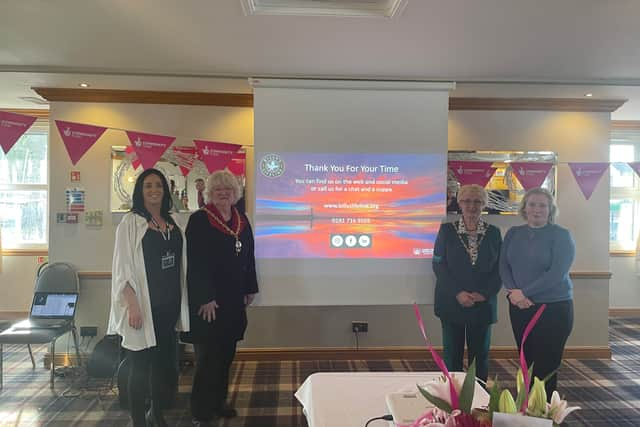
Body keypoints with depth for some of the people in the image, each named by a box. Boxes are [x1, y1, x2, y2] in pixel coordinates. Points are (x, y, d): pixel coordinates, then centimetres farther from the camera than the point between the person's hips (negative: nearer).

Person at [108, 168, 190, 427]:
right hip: (143, 304, -5)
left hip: (169, 305, 5)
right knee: (141, 365, 3)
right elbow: (123, 267, -9)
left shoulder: (172, 223, 10)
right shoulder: (131, 222, -4)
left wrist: (181, 303, 10)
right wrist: (132, 305, -16)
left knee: (166, 362, 13)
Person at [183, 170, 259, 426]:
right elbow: (195, 261, -15)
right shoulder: (199, 220, -10)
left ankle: (218, 402, 30)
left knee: (226, 355, 14)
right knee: (207, 357, 0)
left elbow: (249, 257, 15)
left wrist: (250, 289, 12)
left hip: (234, 299, 6)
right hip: (208, 300, -6)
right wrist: (205, 298, -19)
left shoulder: (242, 221, 9)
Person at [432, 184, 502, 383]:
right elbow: (438, 264, -4)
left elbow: (499, 268, 3)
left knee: (480, 354, 9)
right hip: (452, 303, -1)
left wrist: (484, 293, -10)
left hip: (483, 304, 2)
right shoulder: (447, 230, 0)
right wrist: (458, 293, -13)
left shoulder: (493, 232, 5)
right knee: (452, 354, 6)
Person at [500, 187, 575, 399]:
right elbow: (504, 265, 4)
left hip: (553, 308, -4)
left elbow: (557, 273, -15)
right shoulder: (513, 233, 7)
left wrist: (524, 292, -16)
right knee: (527, 363, 11)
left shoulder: (561, 235, -6)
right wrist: (514, 292, -12)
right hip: (519, 307, 4)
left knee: (546, 367, 2)